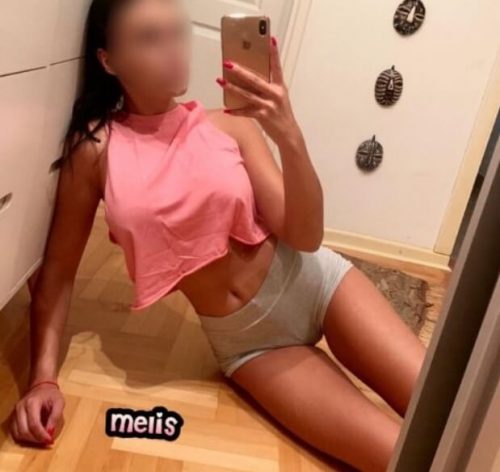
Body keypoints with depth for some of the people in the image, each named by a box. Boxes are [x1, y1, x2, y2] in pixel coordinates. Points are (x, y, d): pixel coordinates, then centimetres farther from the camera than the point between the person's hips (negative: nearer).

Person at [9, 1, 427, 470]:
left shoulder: (230, 125, -7)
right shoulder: (94, 149, -8)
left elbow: (305, 236, -11)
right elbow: (58, 269, -1)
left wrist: (290, 138, -26)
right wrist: (43, 378, -11)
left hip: (312, 281, 1)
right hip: (247, 341, -1)